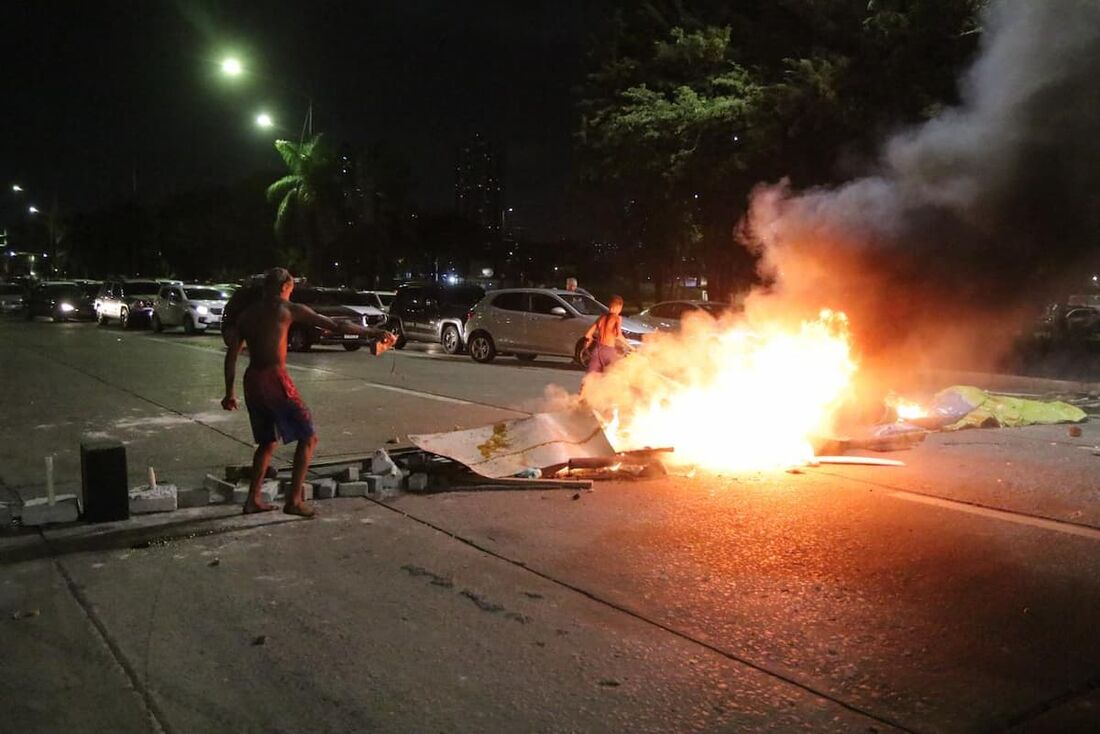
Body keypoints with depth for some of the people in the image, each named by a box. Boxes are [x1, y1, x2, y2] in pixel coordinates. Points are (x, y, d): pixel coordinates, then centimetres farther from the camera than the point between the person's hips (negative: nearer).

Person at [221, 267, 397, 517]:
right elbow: (336, 325, -4)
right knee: (308, 437, 5)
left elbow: (232, 355, 14)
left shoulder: (247, 313, 15)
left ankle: (253, 500, 23)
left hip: (252, 381, 7)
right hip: (274, 379, -7)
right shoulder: (287, 309, -2)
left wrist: (230, 392, 20)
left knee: (268, 441, 22)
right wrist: (374, 332, 1)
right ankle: (294, 500, 2)